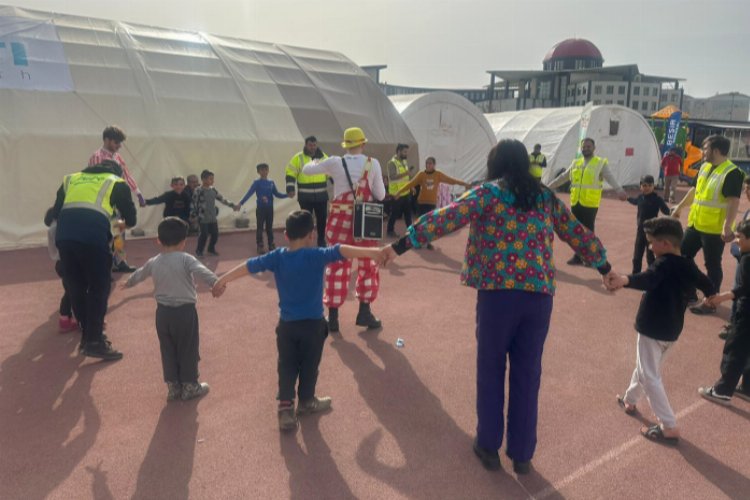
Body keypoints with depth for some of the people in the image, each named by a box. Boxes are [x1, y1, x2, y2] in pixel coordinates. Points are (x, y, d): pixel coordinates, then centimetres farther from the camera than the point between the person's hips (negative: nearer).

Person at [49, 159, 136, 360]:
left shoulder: (70, 179, 28)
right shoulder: (116, 183, 17)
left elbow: (55, 213, 24)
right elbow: (131, 219, 18)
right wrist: (123, 223, 40)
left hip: (64, 237, 5)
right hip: (93, 237, -4)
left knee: (76, 289, 16)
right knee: (99, 289, 5)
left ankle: (87, 335, 27)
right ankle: (95, 341, 4)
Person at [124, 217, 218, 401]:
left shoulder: (153, 262, 7)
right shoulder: (186, 259, -11)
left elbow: (139, 274, 27)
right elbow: (201, 271, -31)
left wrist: (128, 283, 48)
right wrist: (215, 282, -46)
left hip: (163, 312, 5)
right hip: (185, 311, -5)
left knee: (167, 350, 15)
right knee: (188, 350, 7)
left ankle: (173, 387, 24)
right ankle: (189, 387, 17)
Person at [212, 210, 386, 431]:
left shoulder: (277, 257, -4)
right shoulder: (315, 255, -17)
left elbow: (249, 266, 1)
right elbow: (341, 251, -28)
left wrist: (223, 280, 11)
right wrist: (372, 252, -28)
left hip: (286, 324, 3)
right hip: (312, 323, -3)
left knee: (287, 367, 15)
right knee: (309, 365, 16)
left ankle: (285, 407, 11)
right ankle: (306, 401, 33)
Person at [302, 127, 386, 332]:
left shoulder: (335, 162, -4)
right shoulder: (373, 163, -4)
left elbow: (306, 170, 9)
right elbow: (380, 195, 1)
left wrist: (315, 162, 31)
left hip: (341, 221, 1)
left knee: (337, 267, 8)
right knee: (368, 265, 15)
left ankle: (333, 317, 12)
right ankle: (364, 313, 16)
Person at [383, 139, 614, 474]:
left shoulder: (488, 192, 1)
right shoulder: (546, 197, 13)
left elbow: (446, 218, -8)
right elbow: (578, 234, 19)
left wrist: (401, 245, -6)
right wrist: (606, 269, 31)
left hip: (498, 291, -3)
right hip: (539, 293, 4)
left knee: (491, 370, 13)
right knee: (527, 373, 13)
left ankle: (488, 446, 25)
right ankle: (522, 453, 25)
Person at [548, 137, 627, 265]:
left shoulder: (601, 163, -2)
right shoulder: (575, 163, 13)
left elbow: (610, 177, -16)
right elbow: (563, 177, 20)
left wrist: (619, 190, -34)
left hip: (590, 204, -5)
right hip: (575, 203, 5)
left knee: (588, 231, -1)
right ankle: (578, 257, 20)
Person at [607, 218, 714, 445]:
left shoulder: (664, 263, -21)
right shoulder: (688, 265, 3)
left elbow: (647, 280, -42)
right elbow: (706, 284, 17)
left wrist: (625, 280, -62)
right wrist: (711, 297, 41)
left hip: (653, 329, -9)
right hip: (672, 330, 9)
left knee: (649, 376, -1)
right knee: (645, 367, 26)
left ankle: (669, 427, 0)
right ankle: (630, 400, 44)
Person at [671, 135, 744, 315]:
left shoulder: (732, 173, -17)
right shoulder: (705, 167, 9)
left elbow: (734, 202, -23)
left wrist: (727, 226, -30)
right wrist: (680, 207, 26)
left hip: (714, 229, -9)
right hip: (695, 224, 9)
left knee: (712, 265, 2)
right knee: (683, 256, 14)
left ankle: (711, 302, 15)